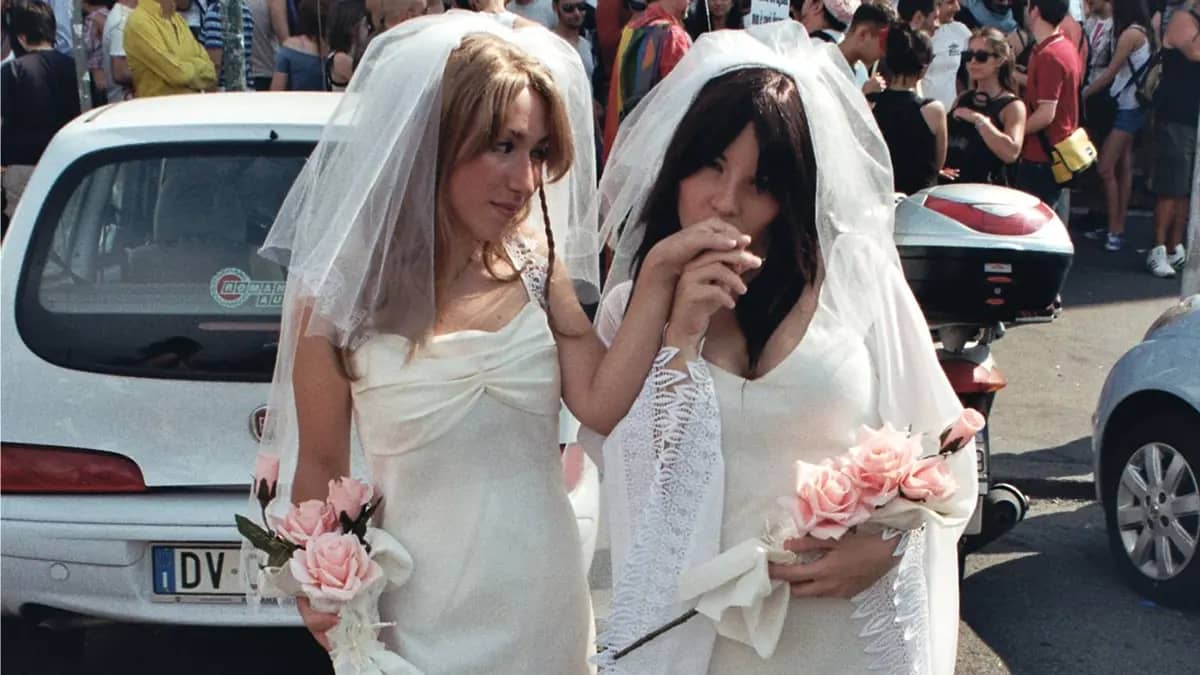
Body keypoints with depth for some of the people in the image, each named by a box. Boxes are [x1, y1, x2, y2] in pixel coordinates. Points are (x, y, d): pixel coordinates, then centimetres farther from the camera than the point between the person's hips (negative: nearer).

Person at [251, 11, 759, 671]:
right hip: (427, 614, -3)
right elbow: (320, 469, -2)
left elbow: (600, 404, -14)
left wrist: (659, 272, -21)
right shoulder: (341, 295, -13)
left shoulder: (534, 261, -3)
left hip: (549, 602, 4)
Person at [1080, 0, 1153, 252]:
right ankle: (1117, 227, 16)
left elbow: (1110, 73, -12)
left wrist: (1082, 94, -2)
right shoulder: (1143, 32, 12)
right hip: (1130, 107, 9)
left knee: (1106, 169, -9)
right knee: (1123, 168, 11)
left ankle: (1115, 230, -7)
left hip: (1126, 108, -9)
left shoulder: (1131, 33, -14)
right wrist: (1090, 89, 8)